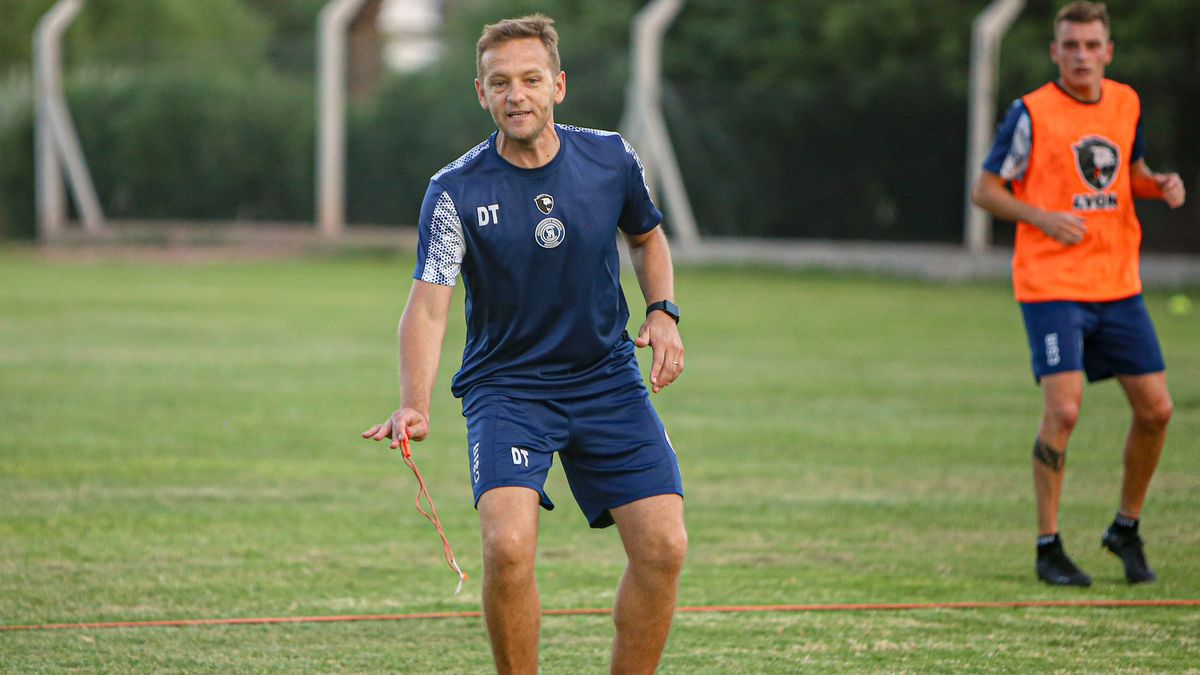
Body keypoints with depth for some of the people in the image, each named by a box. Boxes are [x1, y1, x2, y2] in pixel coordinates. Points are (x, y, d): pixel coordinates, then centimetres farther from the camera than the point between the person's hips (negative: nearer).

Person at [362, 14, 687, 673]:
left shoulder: (612, 160, -4)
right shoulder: (455, 192, -14)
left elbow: (647, 237, 17)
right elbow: (428, 304, -20)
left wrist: (663, 311, -1)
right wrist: (415, 405, -36)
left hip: (607, 378, 3)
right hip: (505, 386, -3)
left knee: (663, 546, -8)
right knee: (508, 544, -24)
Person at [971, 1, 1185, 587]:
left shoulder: (1126, 104, 8)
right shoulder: (1032, 113, -7)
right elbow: (984, 190, -2)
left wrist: (1161, 185, 1)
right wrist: (1044, 217, -17)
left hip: (1118, 285, 5)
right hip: (1052, 286, -5)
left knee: (1155, 408, 2)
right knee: (1063, 409, -16)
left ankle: (1126, 528, 23)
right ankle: (1048, 547, -3)